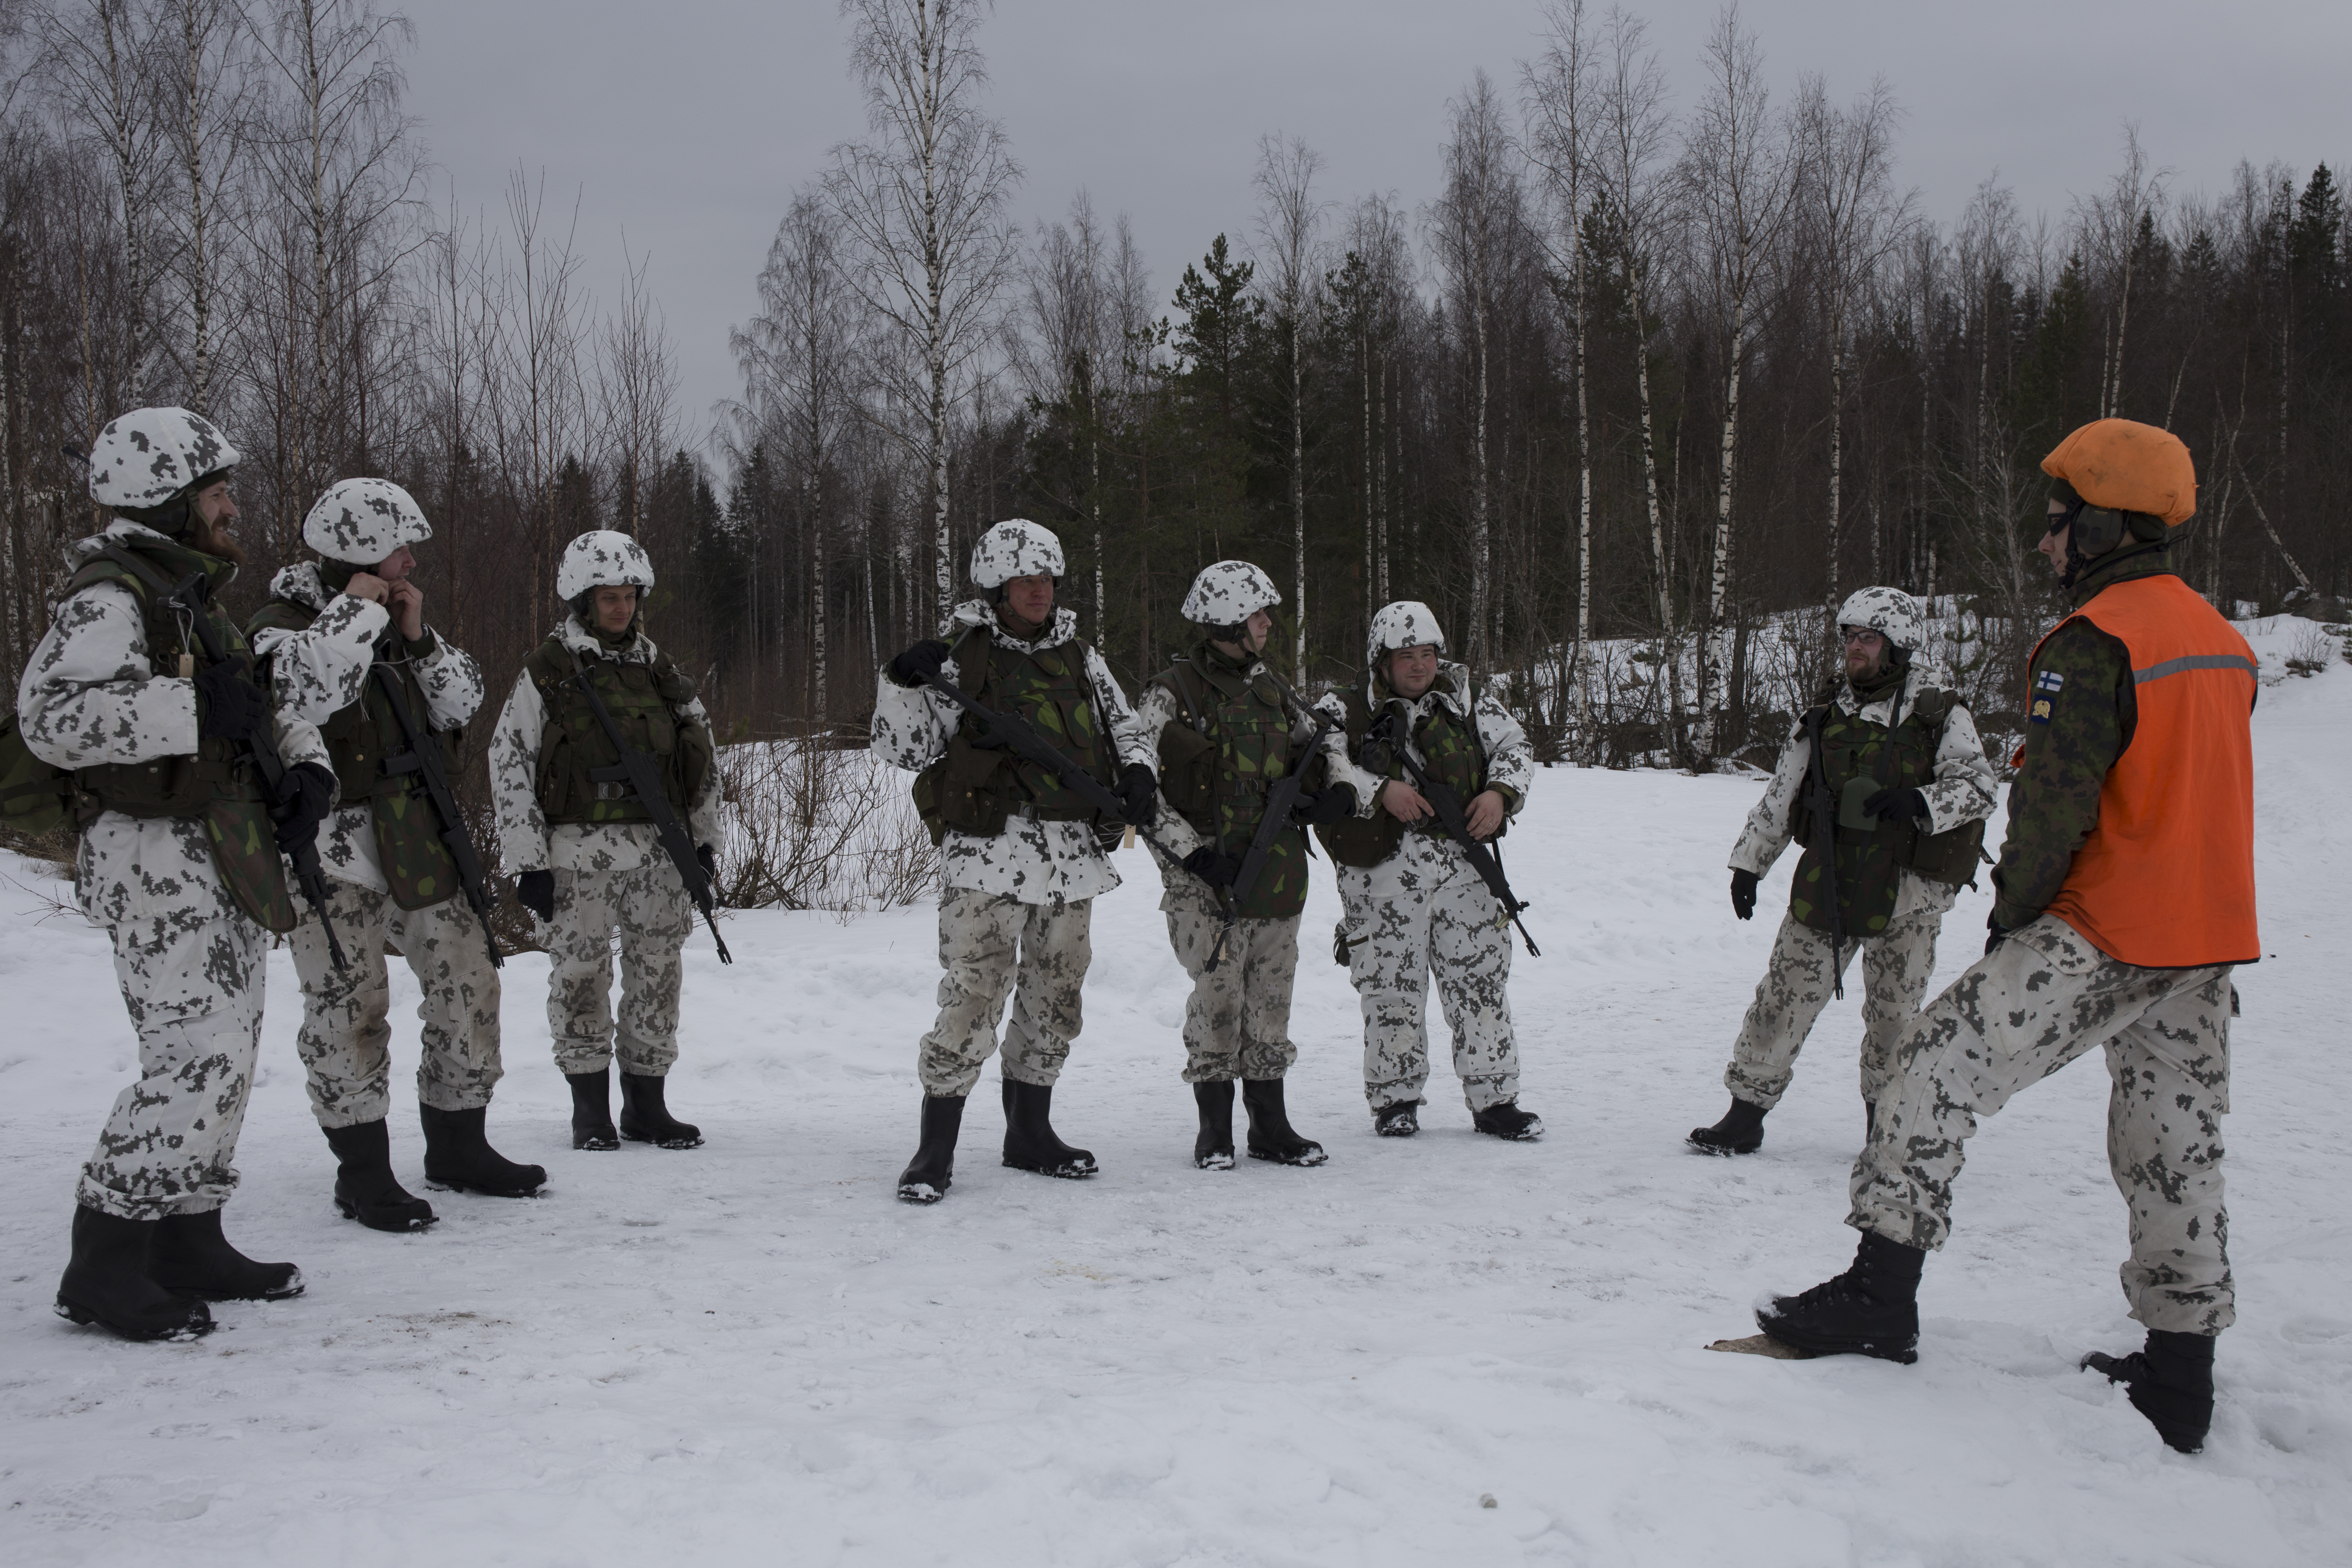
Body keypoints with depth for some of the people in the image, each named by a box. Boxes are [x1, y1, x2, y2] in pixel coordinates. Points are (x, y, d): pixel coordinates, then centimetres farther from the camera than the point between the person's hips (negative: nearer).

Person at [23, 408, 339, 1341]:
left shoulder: (197, 596, 20)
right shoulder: (109, 597, -11)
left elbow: (270, 705, 28)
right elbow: (50, 715, -25)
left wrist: (304, 769, 8)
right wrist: (191, 705, -27)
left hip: (228, 859, 10)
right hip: (157, 856, -10)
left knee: (227, 1054, 11)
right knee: (199, 1059, -16)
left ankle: (190, 1245, 21)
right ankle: (103, 1264, -7)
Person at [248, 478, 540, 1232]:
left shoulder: (402, 622, 16)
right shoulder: (281, 624, -5)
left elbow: (463, 704, 11)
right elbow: (309, 683, -27)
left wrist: (418, 638, -2)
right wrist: (358, 611, -16)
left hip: (422, 840, 7)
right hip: (333, 849, -7)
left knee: (468, 984, 7)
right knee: (350, 1006, -4)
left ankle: (457, 1144, 21)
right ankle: (362, 1168, 7)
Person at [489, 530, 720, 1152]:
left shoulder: (656, 668, 12)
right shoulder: (546, 672, -2)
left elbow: (702, 757, 18)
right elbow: (509, 764, -4)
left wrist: (705, 840, 13)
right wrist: (527, 860, -8)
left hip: (659, 850, 4)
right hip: (578, 854, -4)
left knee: (658, 975, 6)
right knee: (581, 978, 1)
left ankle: (647, 1105, 16)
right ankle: (590, 1108, 14)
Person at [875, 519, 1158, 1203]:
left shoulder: (1078, 656, 16)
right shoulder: (957, 654, -1)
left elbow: (1123, 723, 26)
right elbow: (904, 749, -3)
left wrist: (1136, 770, 6)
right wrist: (904, 682, -19)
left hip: (1072, 852, 6)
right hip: (991, 847, -6)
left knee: (1055, 994, 13)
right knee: (975, 992, -13)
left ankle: (1029, 1132, 28)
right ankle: (936, 1147, -4)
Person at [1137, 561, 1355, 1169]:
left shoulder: (1270, 689, 14)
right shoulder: (1169, 695, -6)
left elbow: (1312, 756, 23)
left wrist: (1333, 795, 1)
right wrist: (1194, 852, -17)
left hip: (1277, 870, 6)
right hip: (1205, 874, -6)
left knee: (1271, 995, 10)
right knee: (1218, 994, -8)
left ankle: (1271, 1125, 21)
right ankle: (1214, 1128, 7)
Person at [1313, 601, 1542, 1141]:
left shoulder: (1468, 701, 12)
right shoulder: (1344, 710, 2)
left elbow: (1515, 746, 16)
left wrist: (1500, 792, -3)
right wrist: (1380, 790, -22)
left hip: (1461, 862, 2)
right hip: (1382, 871, -2)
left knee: (1481, 980, 4)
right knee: (1392, 987, 3)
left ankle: (1495, 1100, 14)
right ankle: (1394, 1100, 18)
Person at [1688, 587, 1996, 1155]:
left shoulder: (1941, 714, -1)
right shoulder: (1828, 714, 11)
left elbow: (1977, 784, -10)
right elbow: (1780, 794, 16)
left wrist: (1919, 803, -28)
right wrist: (1748, 861, 14)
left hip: (1907, 885, -3)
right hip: (1827, 880, 3)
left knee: (1894, 1013, 5)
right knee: (1786, 995, 1)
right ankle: (1746, 1112, 9)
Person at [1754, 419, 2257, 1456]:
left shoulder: (2092, 641, -15)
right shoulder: (2221, 638, 13)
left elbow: (2054, 803, -20)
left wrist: (2013, 914, -6)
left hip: (2107, 932, -9)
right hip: (2209, 939, 9)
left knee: (1940, 1066, -4)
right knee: (2177, 1144, 13)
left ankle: (1883, 1290, -4)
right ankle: (2180, 1377, 20)